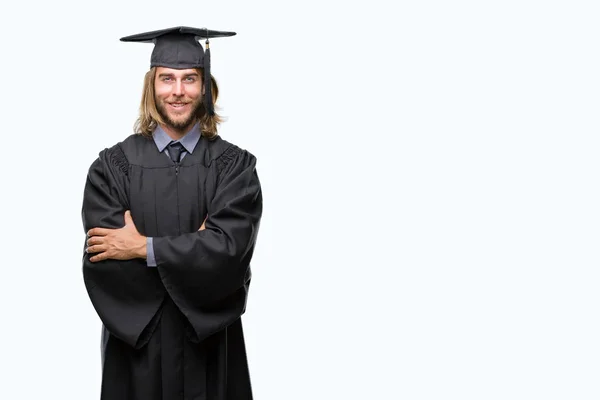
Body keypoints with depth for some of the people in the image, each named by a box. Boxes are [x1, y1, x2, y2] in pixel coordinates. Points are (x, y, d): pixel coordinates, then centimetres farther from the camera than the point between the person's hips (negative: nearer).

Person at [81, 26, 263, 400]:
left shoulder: (235, 166, -2)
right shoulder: (112, 167, -2)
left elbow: (231, 249, -16)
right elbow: (106, 264, -12)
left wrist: (145, 248, -16)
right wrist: (197, 252, -14)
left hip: (211, 344, 0)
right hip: (137, 344, 0)